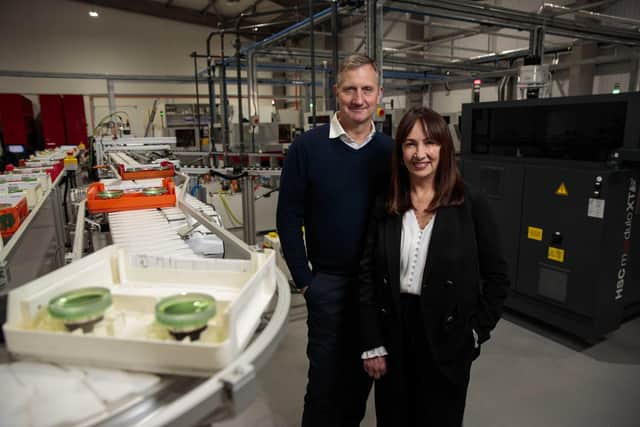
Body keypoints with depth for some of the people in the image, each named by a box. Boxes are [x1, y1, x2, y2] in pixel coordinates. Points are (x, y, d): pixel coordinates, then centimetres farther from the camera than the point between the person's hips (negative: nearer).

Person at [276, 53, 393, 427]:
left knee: (364, 370, 19)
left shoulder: (390, 150, 0)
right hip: (329, 281, -3)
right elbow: (289, 217, -7)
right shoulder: (307, 147, -8)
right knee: (326, 373, 11)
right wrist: (304, 280, -8)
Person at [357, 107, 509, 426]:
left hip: (446, 339, -2)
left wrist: (477, 331, -5)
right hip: (392, 337, 2)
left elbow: (496, 276, -1)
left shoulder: (471, 204, -7)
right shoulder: (384, 207, -2)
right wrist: (371, 345, -4)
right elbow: (367, 276, -2)